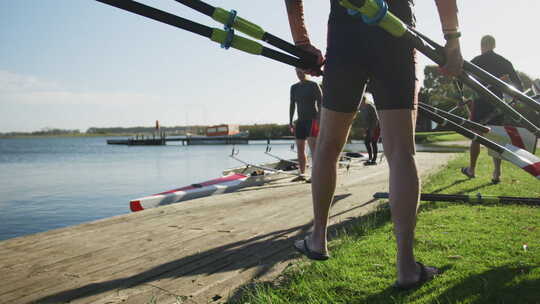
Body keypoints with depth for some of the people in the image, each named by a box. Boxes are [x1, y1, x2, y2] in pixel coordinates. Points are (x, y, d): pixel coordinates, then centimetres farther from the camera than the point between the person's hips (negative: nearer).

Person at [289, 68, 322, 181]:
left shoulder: (313, 85, -3)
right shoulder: (294, 88, 14)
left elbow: (320, 103, -9)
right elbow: (292, 105, 16)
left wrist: (318, 119, -19)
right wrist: (290, 121, 9)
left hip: (312, 119, -6)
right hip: (300, 120, 6)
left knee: (313, 146, -15)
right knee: (300, 148, 5)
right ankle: (302, 174, 12)